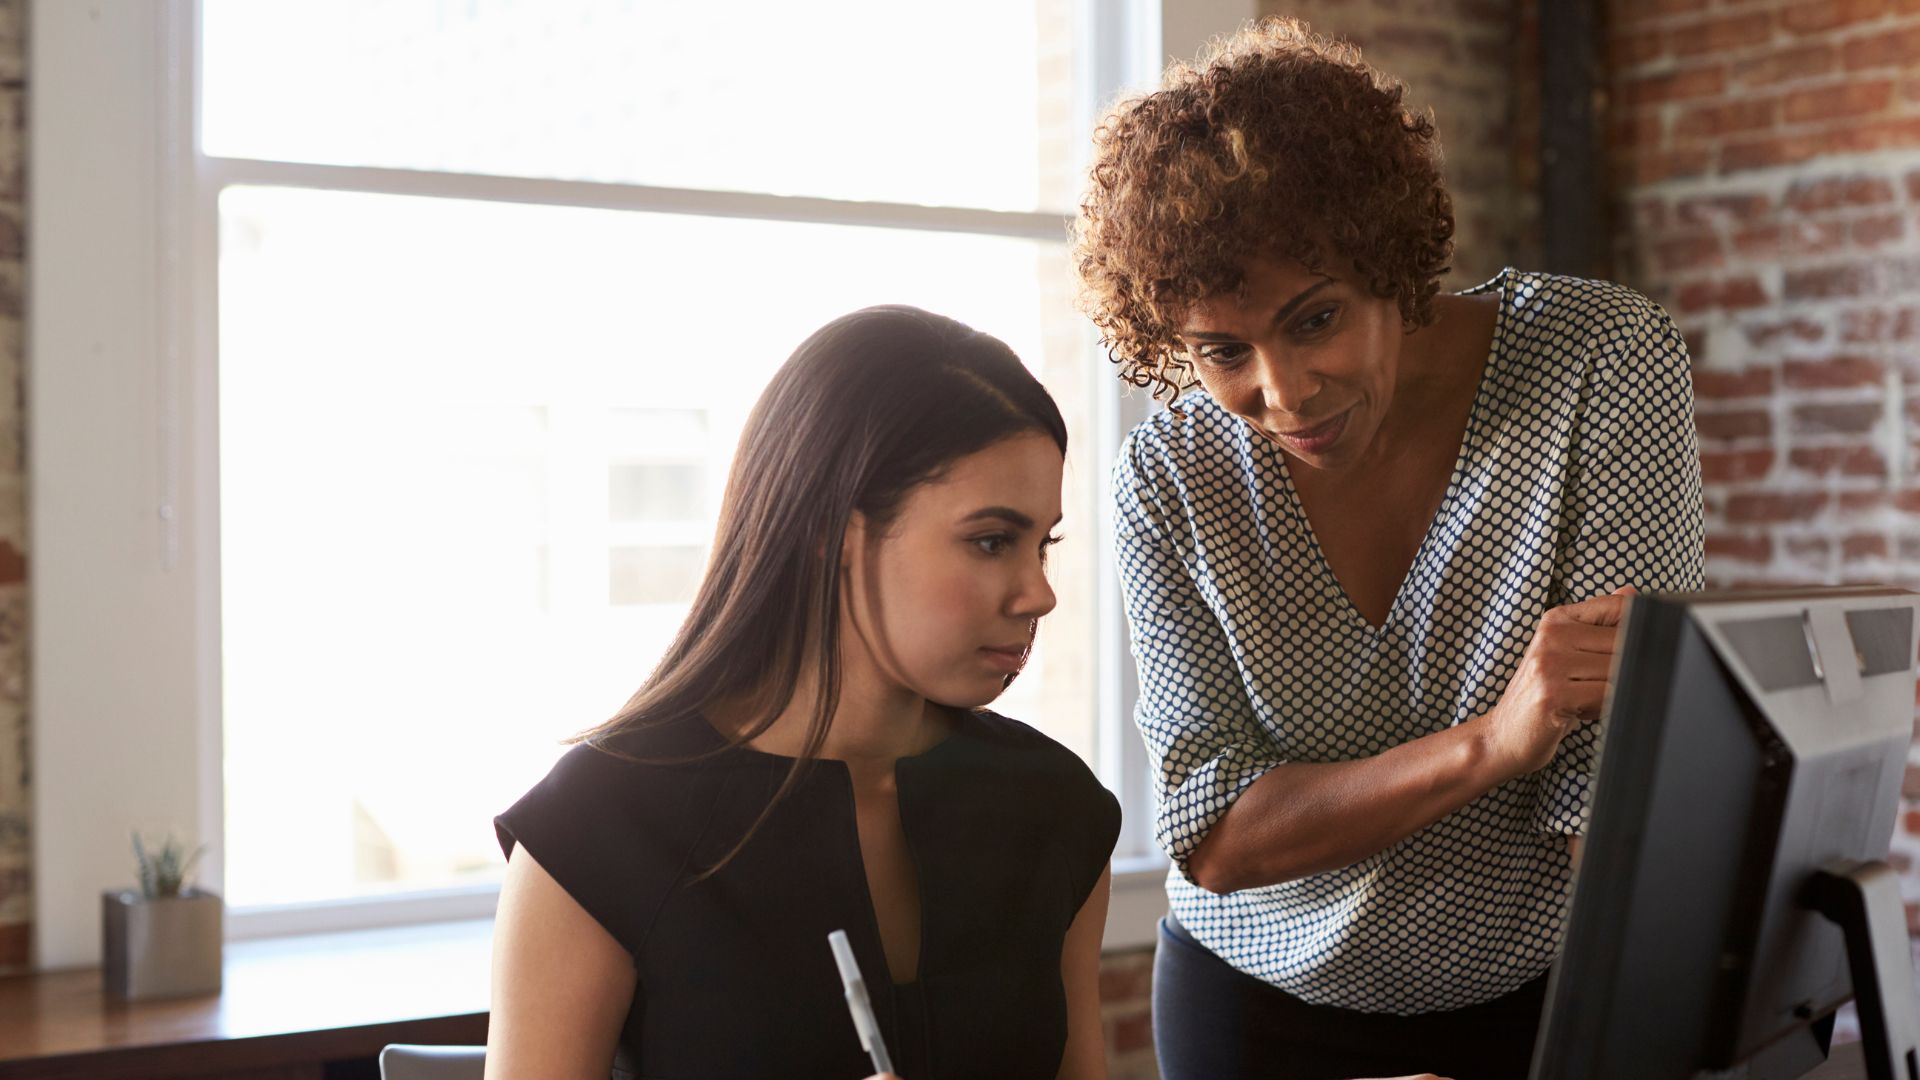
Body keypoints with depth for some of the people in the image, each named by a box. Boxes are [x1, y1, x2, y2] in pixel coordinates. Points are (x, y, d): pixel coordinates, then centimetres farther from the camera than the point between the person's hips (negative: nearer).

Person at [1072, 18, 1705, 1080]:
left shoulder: (1607, 361, -20)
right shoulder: (1168, 481, -16)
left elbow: (1613, 774, -24)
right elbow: (1212, 840, -20)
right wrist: (1490, 745, -33)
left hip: (1548, 988, -1)